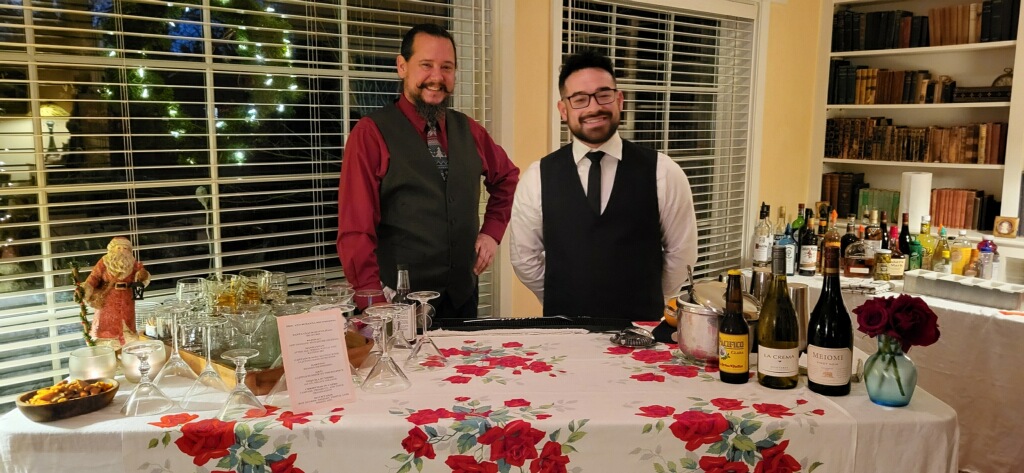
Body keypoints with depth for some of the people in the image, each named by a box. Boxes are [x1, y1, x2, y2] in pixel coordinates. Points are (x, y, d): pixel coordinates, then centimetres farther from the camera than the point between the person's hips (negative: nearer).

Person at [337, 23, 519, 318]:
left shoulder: (468, 131, 6)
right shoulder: (371, 134, -9)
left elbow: (506, 177, 23)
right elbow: (355, 231, -13)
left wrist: (492, 231, 9)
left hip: (463, 297, 5)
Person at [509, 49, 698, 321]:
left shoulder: (662, 173, -7)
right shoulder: (538, 177, -6)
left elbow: (681, 251, 2)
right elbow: (524, 258, 3)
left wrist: (650, 302, 8)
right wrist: (563, 304, 7)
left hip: (641, 327, 0)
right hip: (565, 328, 0)